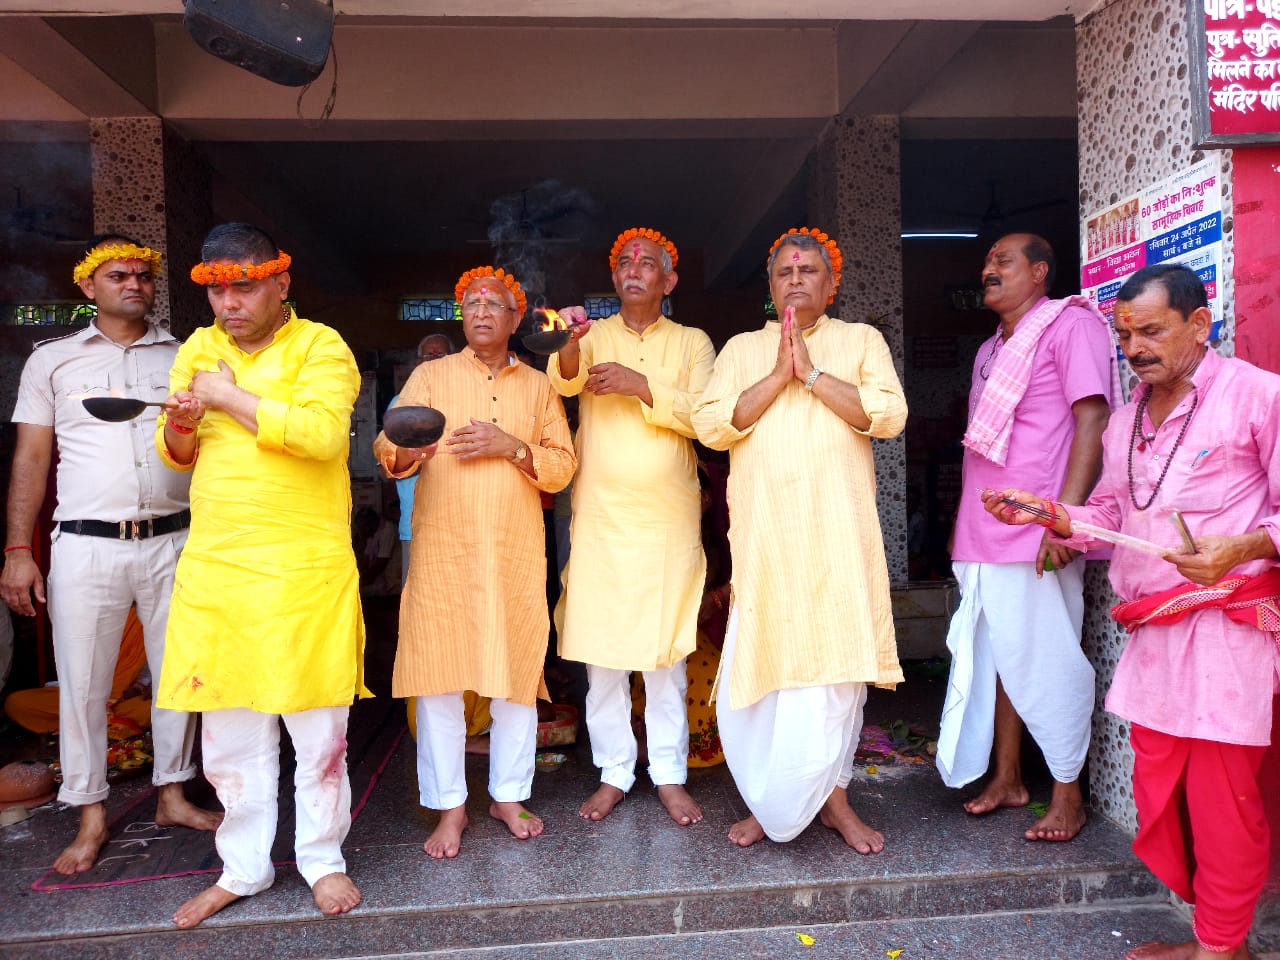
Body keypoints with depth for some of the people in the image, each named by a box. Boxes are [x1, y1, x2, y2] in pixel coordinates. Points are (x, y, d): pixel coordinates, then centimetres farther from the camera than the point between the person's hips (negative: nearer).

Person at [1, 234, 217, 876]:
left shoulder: (184, 358, 9)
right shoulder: (53, 360, 7)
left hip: (172, 541, 1)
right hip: (86, 546, -1)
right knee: (82, 683, 4)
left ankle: (173, 794, 24)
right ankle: (91, 817, 18)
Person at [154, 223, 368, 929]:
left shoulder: (320, 347, -3)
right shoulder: (197, 350, 13)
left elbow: (321, 431, -21)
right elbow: (175, 453, 18)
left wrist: (230, 398, -12)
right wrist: (182, 424, -4)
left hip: (306, 569, -5)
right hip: (213, 568, 5)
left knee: (318, 728, 5)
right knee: (228, 732, 12)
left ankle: (322, 859, 25)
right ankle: (243, 867, 30)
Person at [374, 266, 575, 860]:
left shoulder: (537, 385, 13)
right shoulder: (430, 376, 9)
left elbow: (562, 466, 5)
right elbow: (389, 452, -1)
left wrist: (512, 446, -12)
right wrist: (403, 449, -25)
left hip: (517, 551, 2)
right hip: (442, 549, -1)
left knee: (517, 673, 6)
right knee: (439, 675, -1)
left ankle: (509, 795, 23)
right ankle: (449, 806, 14)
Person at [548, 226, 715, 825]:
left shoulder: (692, 343, 9)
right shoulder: (593, 336, 10)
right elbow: (563, 382, -12)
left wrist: (641, 385, -16)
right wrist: (572, 342, -33)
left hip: (668, 516, 0)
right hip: (599, 515, 1)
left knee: (665, 648, 4)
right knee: (601, 647, 4)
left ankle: (670, 775, 16)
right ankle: (614, 772, 17)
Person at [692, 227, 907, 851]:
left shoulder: (861, 340, 12)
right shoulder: (742, 349, 14)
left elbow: (889, 415, -4)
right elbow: (710, 425, -1)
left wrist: (812, 373, -8)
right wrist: (777, 376, -7)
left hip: (839, 534, 0)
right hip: (763, 535, 1)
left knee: (838, 661, 3)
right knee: (760, 665, 1)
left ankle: (832, 793, 22)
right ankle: (769, 801, 20)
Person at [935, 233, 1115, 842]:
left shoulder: (1071, 324, -3)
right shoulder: (990, 351, 21)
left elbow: (1091, 420, -13)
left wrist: (1065, 515, -21)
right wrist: (962, 522, 19)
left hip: (1037, 533, -7)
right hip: (982, 535, 8)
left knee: (1046, 660, -1)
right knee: (997, 655, 11)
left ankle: (1067, 797, 13)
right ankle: (1006, 779, 24)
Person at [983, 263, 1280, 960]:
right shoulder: (1125, 420, 16)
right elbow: (1109, 515, 20)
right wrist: (1046, 514, 3)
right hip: (1152, 631, 7)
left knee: (1221, 798, 1)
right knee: (1157, 792, 12)